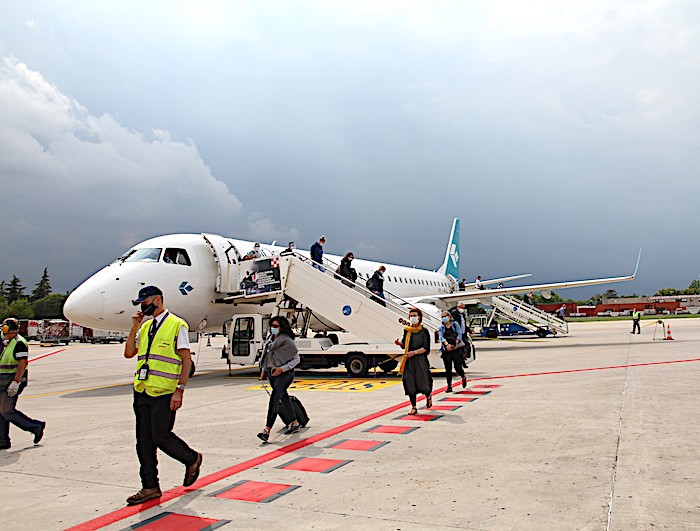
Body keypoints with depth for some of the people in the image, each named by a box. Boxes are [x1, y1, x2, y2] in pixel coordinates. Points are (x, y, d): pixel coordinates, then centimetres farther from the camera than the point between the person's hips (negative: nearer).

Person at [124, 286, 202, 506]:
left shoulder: (177, 325, -6)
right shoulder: (145, 327, 16)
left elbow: (186, 359, -9)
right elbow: (128, 353, 11)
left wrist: (180, 390, -15)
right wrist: (134, 327, 2)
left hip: (164, 393, -7)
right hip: (142, 391, 7)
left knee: (161, 436, -6)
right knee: (144, 441, 8)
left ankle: (192, 459, 21)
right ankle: (150, 487, 19)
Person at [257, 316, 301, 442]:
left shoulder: (287, 341, -13)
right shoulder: (270, 339, 9)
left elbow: (296, 359, -10)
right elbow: (266, 355, 21)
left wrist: (282, 369, -17)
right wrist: (264, 370, 15)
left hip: (285, 374, -8)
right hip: (272, 373, 8)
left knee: (274, 398, -18)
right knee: (284, 398, 17)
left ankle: (267, 430, -22)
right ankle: (295, 424, 32)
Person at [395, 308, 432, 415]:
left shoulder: (424, 331, -4)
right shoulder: (407, 330, 10)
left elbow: (426, 348, -8)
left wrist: (414, 352, -20)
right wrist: (399, 343, -5)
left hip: (420, 360, -4)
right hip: (408, 360, 4)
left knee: (422, 382, -3)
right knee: (409, 382, -1)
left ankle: (428, 396, 32)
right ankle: (413, 407, 9)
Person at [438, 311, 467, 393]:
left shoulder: (455, 324, 7)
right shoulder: (441, 327, 9)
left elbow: (459, 334, -3)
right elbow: (441, 337, -5)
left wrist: (456, 344, -17)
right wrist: (447, 344, -24)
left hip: (456, 349, -2)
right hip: (446, 350, 2)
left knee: (457, 367, -4)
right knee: (448, 368, 0)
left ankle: (464, 377, 29)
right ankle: (449, 386, 7)